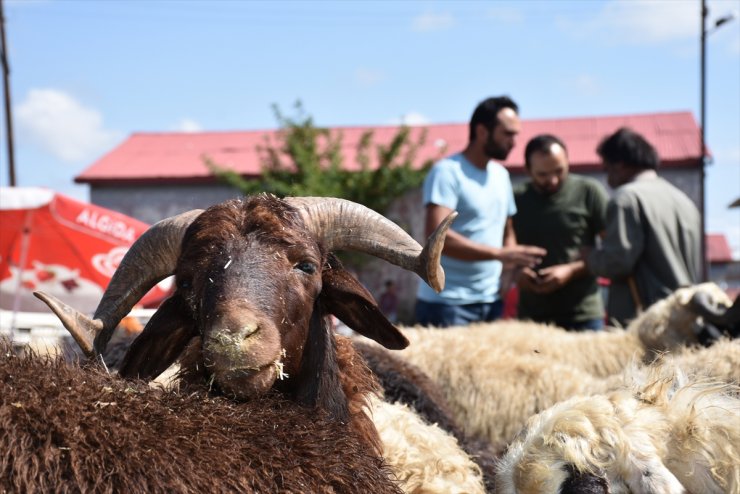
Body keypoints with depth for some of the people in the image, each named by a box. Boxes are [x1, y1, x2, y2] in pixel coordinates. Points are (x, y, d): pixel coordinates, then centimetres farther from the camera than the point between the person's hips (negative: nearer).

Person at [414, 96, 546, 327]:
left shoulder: (501, 175, 13)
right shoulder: (447, 172, -11)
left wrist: (517, 264, 0)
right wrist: (500, 254, -24)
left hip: (492, 301, 7)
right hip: (447, 303, -7)